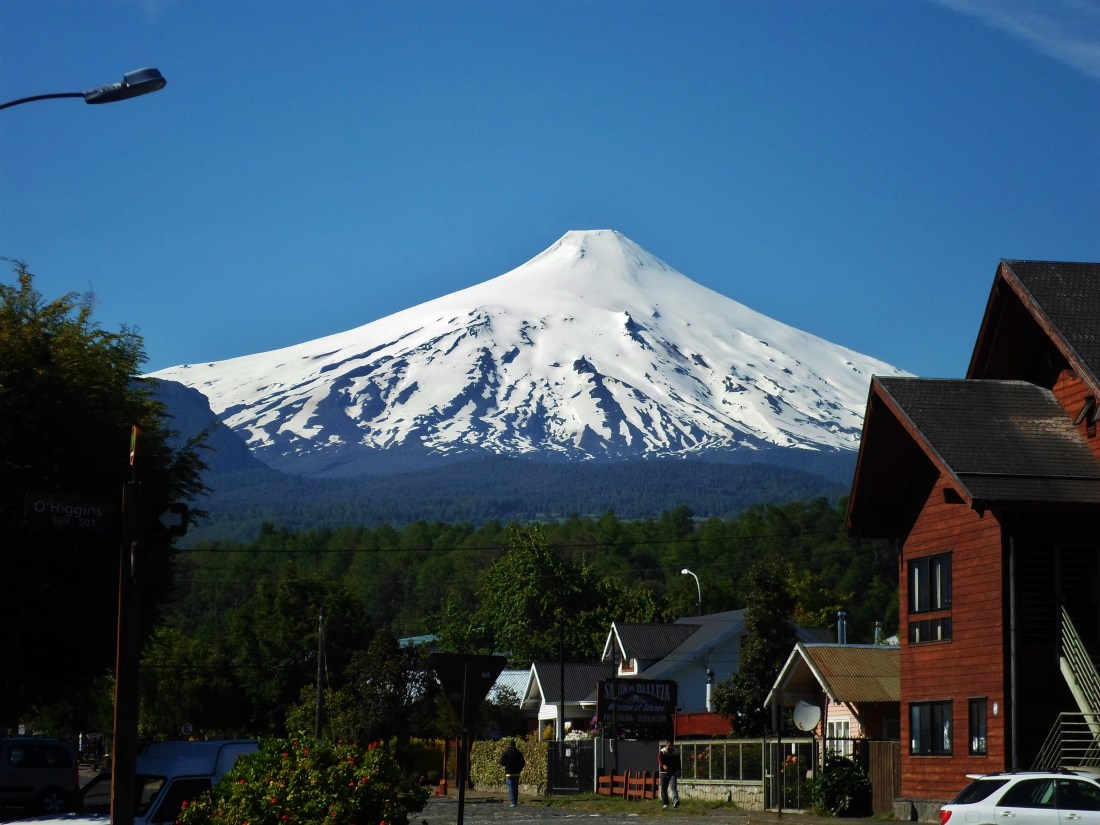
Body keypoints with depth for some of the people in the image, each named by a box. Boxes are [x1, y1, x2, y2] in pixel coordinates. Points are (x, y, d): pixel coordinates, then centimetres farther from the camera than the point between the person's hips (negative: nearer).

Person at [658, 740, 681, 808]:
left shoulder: (675, 752, 9)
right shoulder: (662, 752, 1)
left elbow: (678, 762, 20)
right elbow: (659, 760, -13)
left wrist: (678, 771, 15)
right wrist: (663, 765, -32)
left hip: (673, 773, 0)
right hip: (664, 773, 0)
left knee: (673, 787, -19)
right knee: (664, 789, 6)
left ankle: (675, 801, -36)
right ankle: (665, 803, 20)